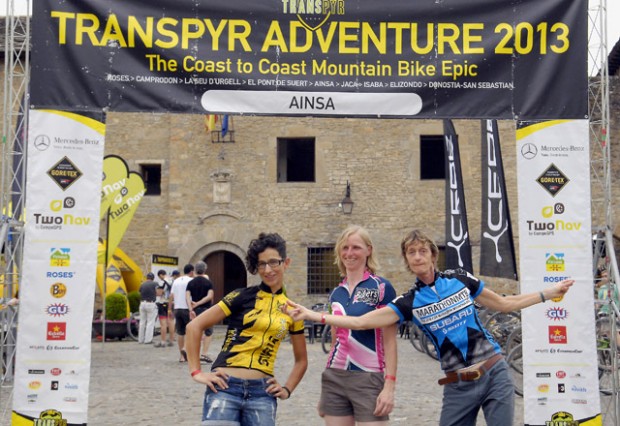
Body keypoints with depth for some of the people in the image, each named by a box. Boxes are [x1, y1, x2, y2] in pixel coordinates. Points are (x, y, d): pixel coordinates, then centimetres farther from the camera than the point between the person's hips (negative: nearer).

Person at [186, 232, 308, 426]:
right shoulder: (243, 296, 0)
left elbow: (301, 360, 22)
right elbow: (194, 326, 0)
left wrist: (287, 389, 8)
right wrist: (196, 372, -5)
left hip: (262, 393, 3)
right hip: (225, 387, -3)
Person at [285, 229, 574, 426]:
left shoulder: (460, 280, 4)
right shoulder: (409, 302, 0)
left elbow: (504, 304, 16)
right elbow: (360, 322, -7)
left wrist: (549, 293, 16)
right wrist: (312, 315, -15)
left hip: (494, 373, 0)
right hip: (459, 386, 0)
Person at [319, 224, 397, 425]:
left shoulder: (381, 287, -5)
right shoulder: (336, 293, 11)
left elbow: (389, 341, -7)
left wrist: (389, 385, -15)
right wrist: (324, 391, 19)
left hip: (369, 379, -5)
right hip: (334, 379, 5)